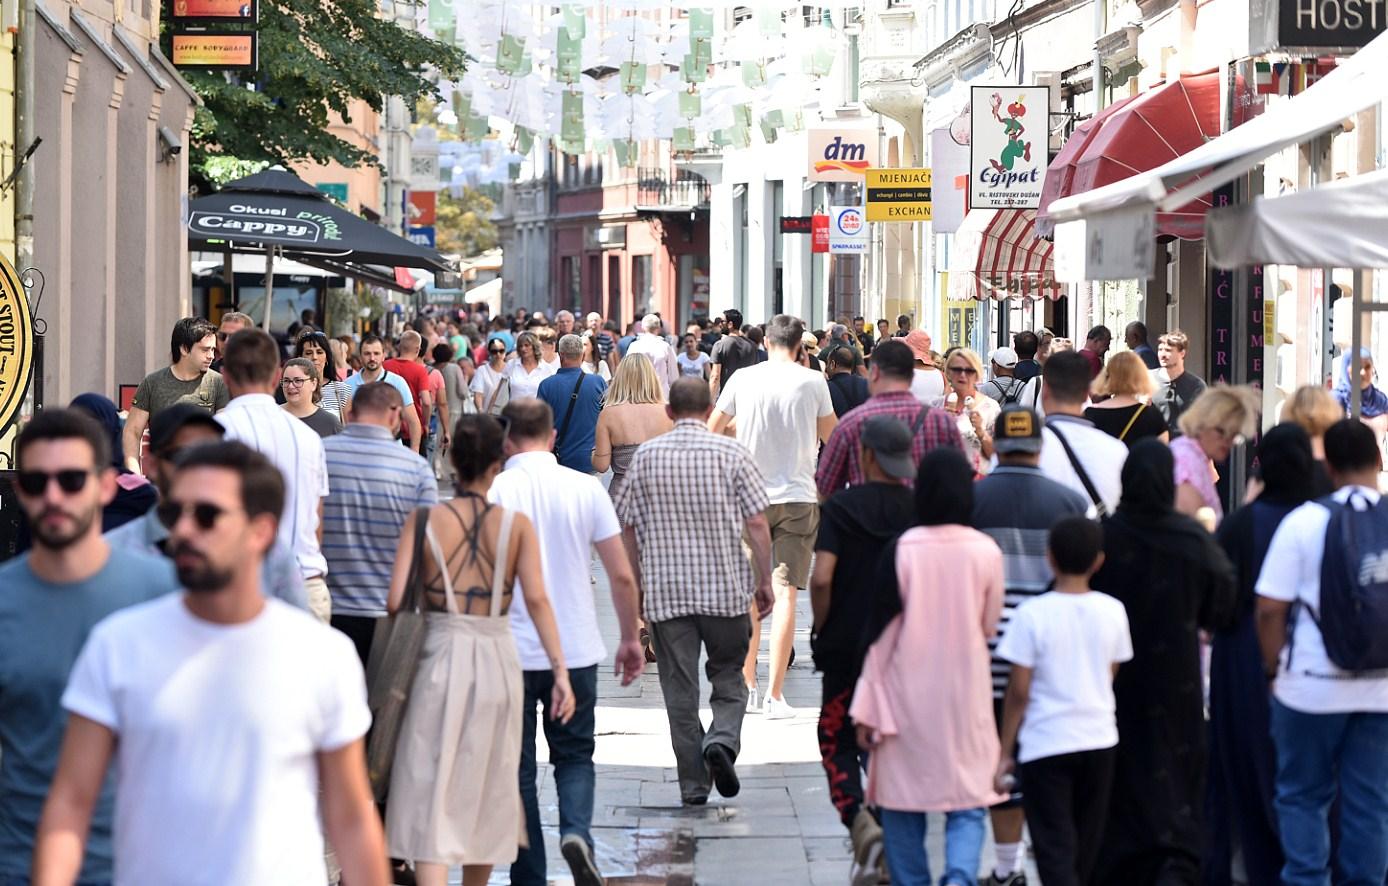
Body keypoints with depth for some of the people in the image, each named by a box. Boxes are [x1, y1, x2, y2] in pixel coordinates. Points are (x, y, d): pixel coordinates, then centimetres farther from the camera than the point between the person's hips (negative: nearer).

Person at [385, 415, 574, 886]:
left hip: (438, 657, -1)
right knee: (488, 790, 18)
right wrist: (560, 670, -10)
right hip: (497, 658, 1)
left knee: (430, 793, -2)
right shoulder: (516, 524, -2)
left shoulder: (425, 521, -3)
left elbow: (396, 599, -9)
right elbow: (537, 599, -9)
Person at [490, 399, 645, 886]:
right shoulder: (585, 488, -1)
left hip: (511, 651, -2)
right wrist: (630, 638, 13)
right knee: (575, 755, 17)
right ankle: (576, 830, -10)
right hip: (577, 650, 2)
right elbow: (623, 576, 1)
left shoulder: (494, 492, -7)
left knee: (518, 768, 9)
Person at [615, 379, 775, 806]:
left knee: (680, 688, 5)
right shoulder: (732, 453, -3)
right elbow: (757, 523, -4)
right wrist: (764, 582, 4)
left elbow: (629, 527, 5)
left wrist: (636, 586, 15)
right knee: (729, 676, 14)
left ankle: (693, 783, 6)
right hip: (726, 587, -1)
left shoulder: (646, 456, 1)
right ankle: (723, 739, -12)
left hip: (666, 591, 1)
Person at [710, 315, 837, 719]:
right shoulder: (812, 382, -4)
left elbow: (712, 428, 12)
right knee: (785, 594, -3)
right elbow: (831, 434, 11)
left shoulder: (742, 379, 0)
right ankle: (774, 694, -7)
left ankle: (747, 683, 20)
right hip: (797, 496, -2)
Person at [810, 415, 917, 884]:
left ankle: (859, 821, -15)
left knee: (837, 740, 10)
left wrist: (820, 629, -2)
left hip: (848, 646, -3)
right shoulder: (922, 509, -1)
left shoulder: (840, 507, -8)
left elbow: (821, 578, -17)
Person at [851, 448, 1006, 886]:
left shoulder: (902, 550, -10)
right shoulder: (987, 552, -7)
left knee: (903, 806, 12)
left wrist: (868, 707, -1)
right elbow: (991, 627, 5)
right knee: (967, 805, 5)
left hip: (907, 697, -1)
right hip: (966, 699, 1)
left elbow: (881, 631, -6)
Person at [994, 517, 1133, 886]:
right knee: (1085, 845, 18)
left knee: (1055, 848, -4)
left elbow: (1019, 691, -10)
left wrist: (1005, 751, -2)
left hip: (1045, 744, -4)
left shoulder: (1032, 614, -12)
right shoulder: (1113, 611, -1)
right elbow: (1110, 678, 10)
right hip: (1099, 740, 4)